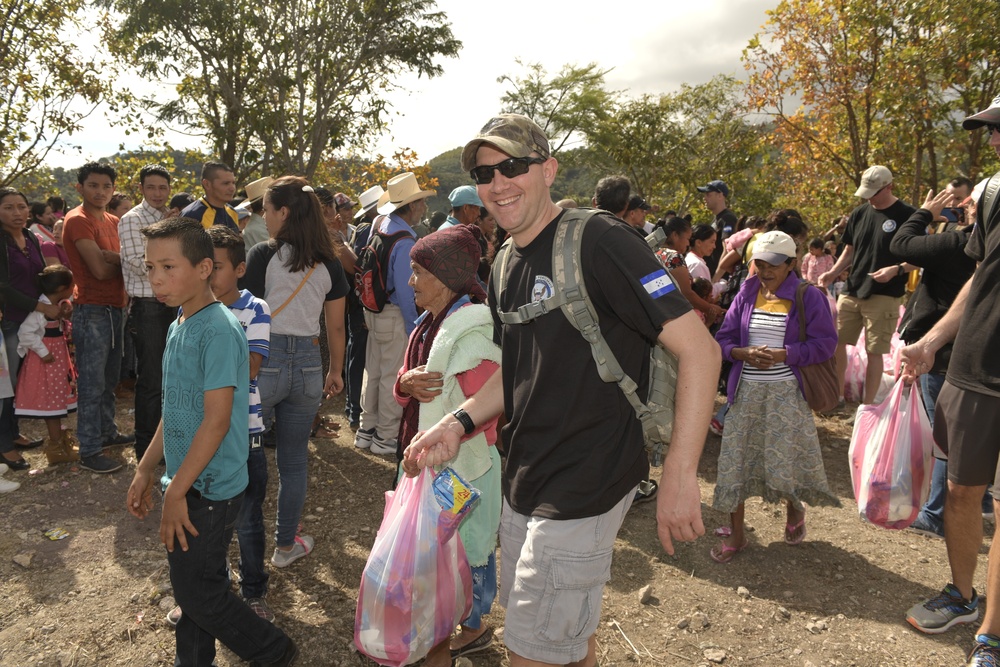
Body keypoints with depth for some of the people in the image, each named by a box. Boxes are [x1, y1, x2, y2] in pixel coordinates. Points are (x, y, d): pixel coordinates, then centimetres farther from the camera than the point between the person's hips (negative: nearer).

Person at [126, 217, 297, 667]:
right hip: (187, 484, 8)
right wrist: (145, 470, 17)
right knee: (193, 585, 19)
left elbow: (217, 420, -23)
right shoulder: (179, 326, 8)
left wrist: (176, 491, -19)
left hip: (209, 488, -8)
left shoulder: (218, 330, -20)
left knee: (197, 590, 3)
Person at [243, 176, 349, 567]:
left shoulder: (263, 254, -8)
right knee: (294, 461, 14)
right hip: (307, 363, 4)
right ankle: (286, 545, 27)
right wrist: (336, 371, 21)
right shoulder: (328, 263, 4)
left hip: (264, 359, -4)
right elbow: (335, 327, 9)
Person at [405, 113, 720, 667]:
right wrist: (459, 422, 3)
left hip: (583, 490, -8)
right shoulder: (508, 264, 8)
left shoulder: (597, 241, -18)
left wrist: (679, 474, -26)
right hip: (522, 484, 8)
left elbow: (698, 348, -21)